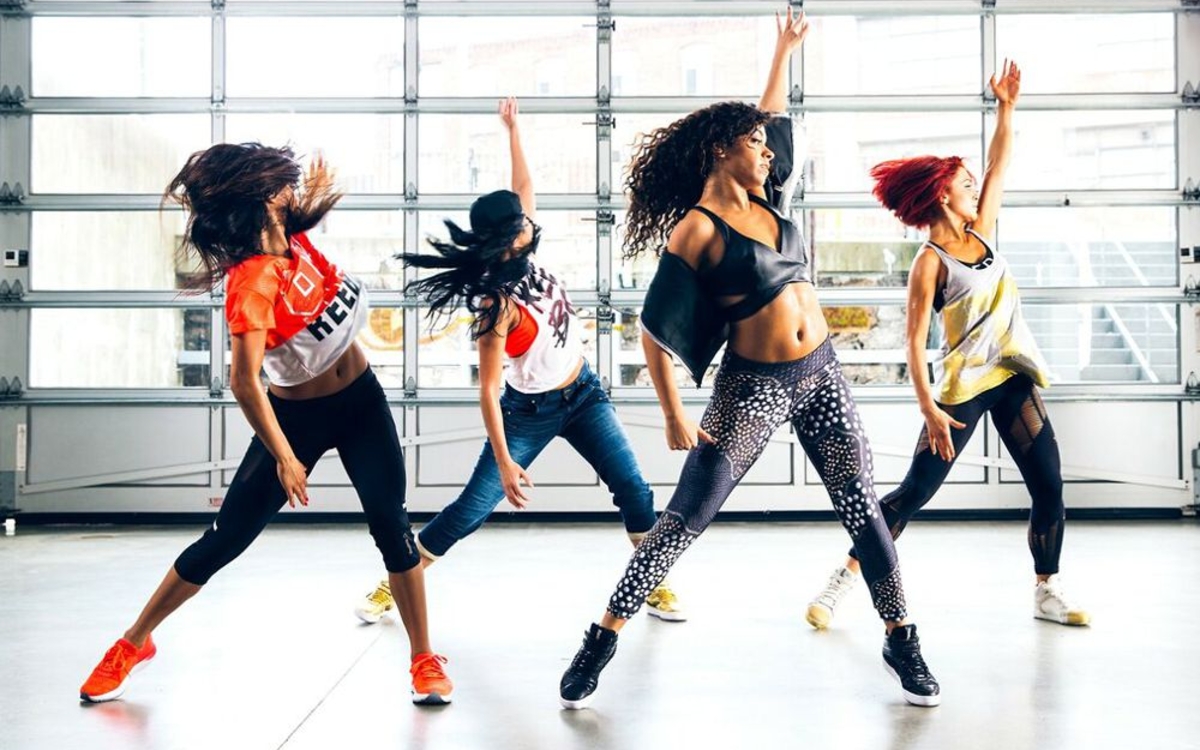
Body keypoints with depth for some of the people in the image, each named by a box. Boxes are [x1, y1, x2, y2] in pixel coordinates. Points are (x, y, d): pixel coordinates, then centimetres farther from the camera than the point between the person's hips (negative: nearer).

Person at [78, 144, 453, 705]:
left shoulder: (290, 235, -5)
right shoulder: (251, 282, -27)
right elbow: (244, 382, -30)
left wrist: (315, 199, 3)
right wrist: (284, 457, -26)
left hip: (361, 400, 5)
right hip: (298, 414, -5)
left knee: (391, 524, -5)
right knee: (225, 539, 2)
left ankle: (425, 660, 5)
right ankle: (134, 644, 22)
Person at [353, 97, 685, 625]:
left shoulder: (524, 261, -7)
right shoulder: (498, 303, -25)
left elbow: (523, 186, 7)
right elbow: (488, 389, -25)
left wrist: (513, 130, 7)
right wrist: (505, 462, -28)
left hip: (583, 394, 7)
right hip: (530, 411, -7)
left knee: (634, 491, 2)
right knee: (472, 508, -1)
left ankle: (655, 586, 18)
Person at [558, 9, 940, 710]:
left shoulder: (766, 199, 8)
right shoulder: (696, 231, -11)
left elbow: (771, 117, 26)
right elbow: (655, 331, -12)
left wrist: (785, 50, 29)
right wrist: (675, 417, -14)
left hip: (822, 373, 6)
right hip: (753, 387, -6)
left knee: (863, 508, 7)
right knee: (685, 519, -4)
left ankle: (903, 643, 22)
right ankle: (600, 643, 7)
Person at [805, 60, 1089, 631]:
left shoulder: (981, 234, 7)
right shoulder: (930, 262, -11)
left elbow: (999, 165, 15)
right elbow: (914, 341, -15)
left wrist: (1006, 107, 6)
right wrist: (930, 410, -22)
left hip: (1014, 379, 7)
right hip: (964, 384, -6)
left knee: (1049, 486, 4)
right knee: (917, 489, -6)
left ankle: (1048, 593, 19)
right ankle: (843, 579, 2)